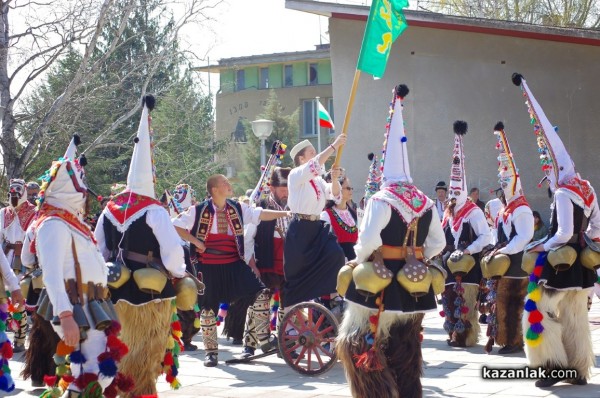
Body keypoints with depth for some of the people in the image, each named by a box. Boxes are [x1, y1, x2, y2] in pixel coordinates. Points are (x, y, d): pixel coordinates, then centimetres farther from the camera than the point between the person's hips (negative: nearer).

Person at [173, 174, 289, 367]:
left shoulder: (237, 209, 4)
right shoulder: (199, 211, -8)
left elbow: (260, 214, 3)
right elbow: (175, 225, -7)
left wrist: (285, 213, -4)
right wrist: (195, 241, -12)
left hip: (234, 264, 3)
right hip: (208, 267, -3)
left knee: (260, 293, -10)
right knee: (208, 308, 3)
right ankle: (211, 351, 18)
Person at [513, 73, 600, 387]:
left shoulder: (563, 194, -18)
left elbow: (564, 234, -23)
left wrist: (543, 247, -10)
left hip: (561, 261, -9)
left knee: (540, 309, -2)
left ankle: (554, 363, -7)